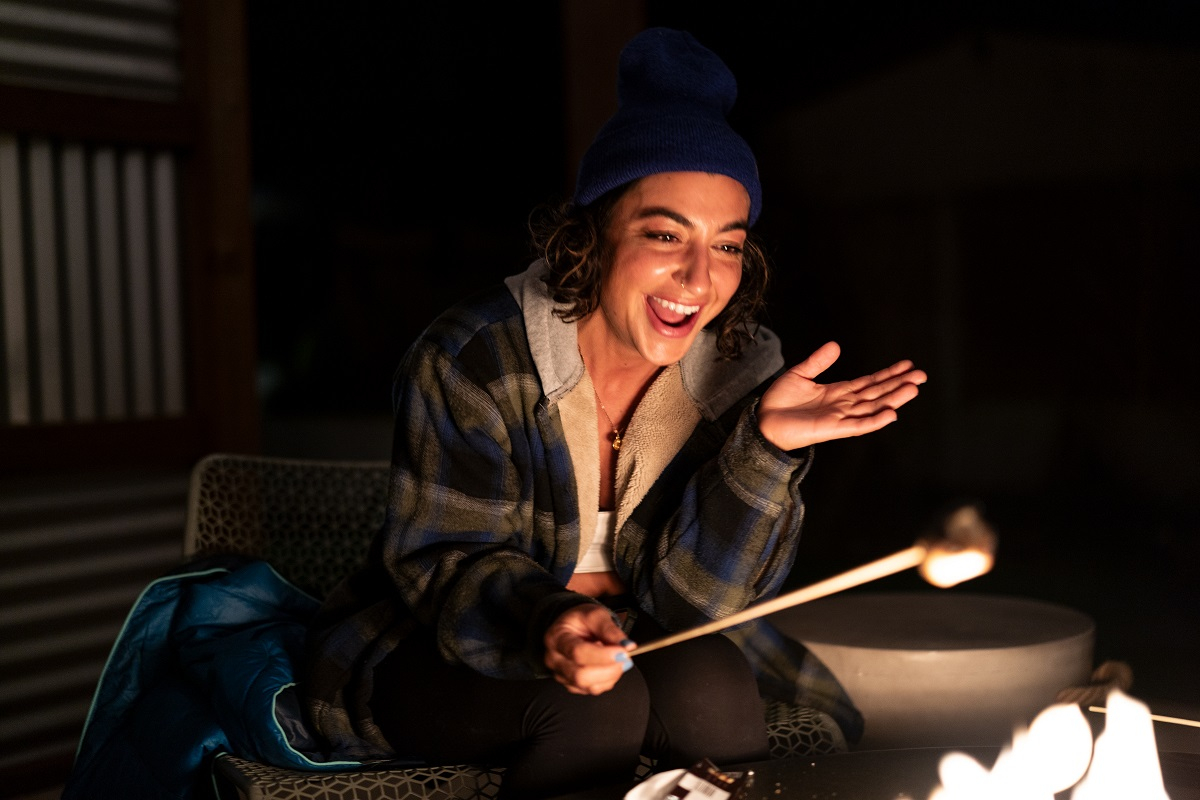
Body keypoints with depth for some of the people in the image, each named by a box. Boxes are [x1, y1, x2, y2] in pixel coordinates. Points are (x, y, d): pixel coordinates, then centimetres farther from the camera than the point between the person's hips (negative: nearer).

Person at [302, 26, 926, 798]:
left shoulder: (741, 372, -11)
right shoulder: (471, 358, -21)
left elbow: (689, 597, -15)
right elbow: (444, 564, -19)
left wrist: (763, 446, -31)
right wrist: (544, 623, -42)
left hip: (635, 641, 3)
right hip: (435, 656, -3)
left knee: (713, 683, -28)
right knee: (595, 706, -31)